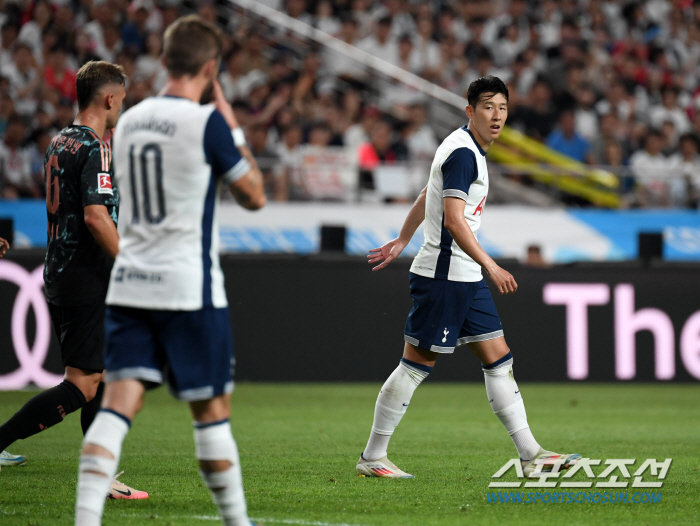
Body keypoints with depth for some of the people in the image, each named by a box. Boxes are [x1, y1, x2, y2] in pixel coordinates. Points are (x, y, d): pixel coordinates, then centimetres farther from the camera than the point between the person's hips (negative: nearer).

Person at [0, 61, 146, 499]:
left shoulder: (60, 143, 14)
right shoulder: (95, 149, -15)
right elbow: (95, 216, -23)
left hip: (60, 277, 10)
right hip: (87, 283, -10)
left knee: (99, 379, 12)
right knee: (82, 385, -9)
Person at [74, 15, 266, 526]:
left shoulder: (129, 121, 9)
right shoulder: (206, 122, -10)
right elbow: (254, 195, -1)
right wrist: (233, 124, 7)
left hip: (127, 286, 5)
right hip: (188, 289, -5)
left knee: (118, 405, -3)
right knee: (212, 409, 6)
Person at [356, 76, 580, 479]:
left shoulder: (469, 151, 15)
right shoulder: (462, 152, -16)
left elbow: (426, 198, 27)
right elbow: (453, 219, -24)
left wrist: (402, 242, 36)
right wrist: (492, 267, -26)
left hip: (466, 279, 10)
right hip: (443, 276, -10)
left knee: (499, 360, 6)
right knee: (417, 365, -5)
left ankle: (531, 454, 7)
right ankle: (372, 458, 3)